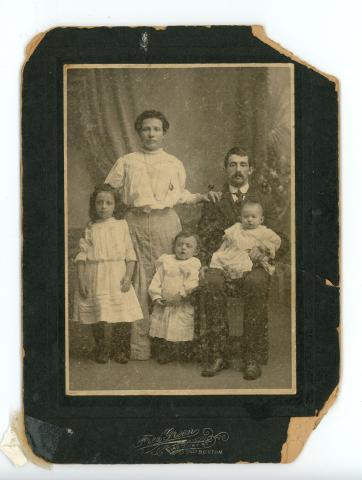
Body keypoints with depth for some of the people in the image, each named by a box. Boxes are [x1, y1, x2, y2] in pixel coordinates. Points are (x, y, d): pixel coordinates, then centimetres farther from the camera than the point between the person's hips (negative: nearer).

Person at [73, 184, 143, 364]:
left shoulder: (121, 226, 6)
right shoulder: (90, 229, 7)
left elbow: (130, 254, 3)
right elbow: (82, 256, 4)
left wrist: (128, 276, -7)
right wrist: (81, 280, -4)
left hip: (117, 278, 0)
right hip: (95, 280, 0)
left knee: (123, 317, -5)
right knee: (99, 317, -1)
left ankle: (120, 350, 11)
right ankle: (101, 351, 15)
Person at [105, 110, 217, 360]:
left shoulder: (174, 164, 16)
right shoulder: (126, 162, 12)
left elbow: (180, 195, 22)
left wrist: (201, 197, 8)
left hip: (166, 222, 1)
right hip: (136, 223, -1)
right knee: (140, 282, -4)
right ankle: (140, 346, 1)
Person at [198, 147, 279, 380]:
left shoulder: (264, 202, 17)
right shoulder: (214, 202, 18)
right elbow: (205, 238, 10)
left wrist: (262, 250, -13)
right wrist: (204, 264, -9)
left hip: (252, 265, 0)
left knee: (256, 283, -36)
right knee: (211, 282, -35)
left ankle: (253, 357, -29)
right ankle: (216, 355, -27)